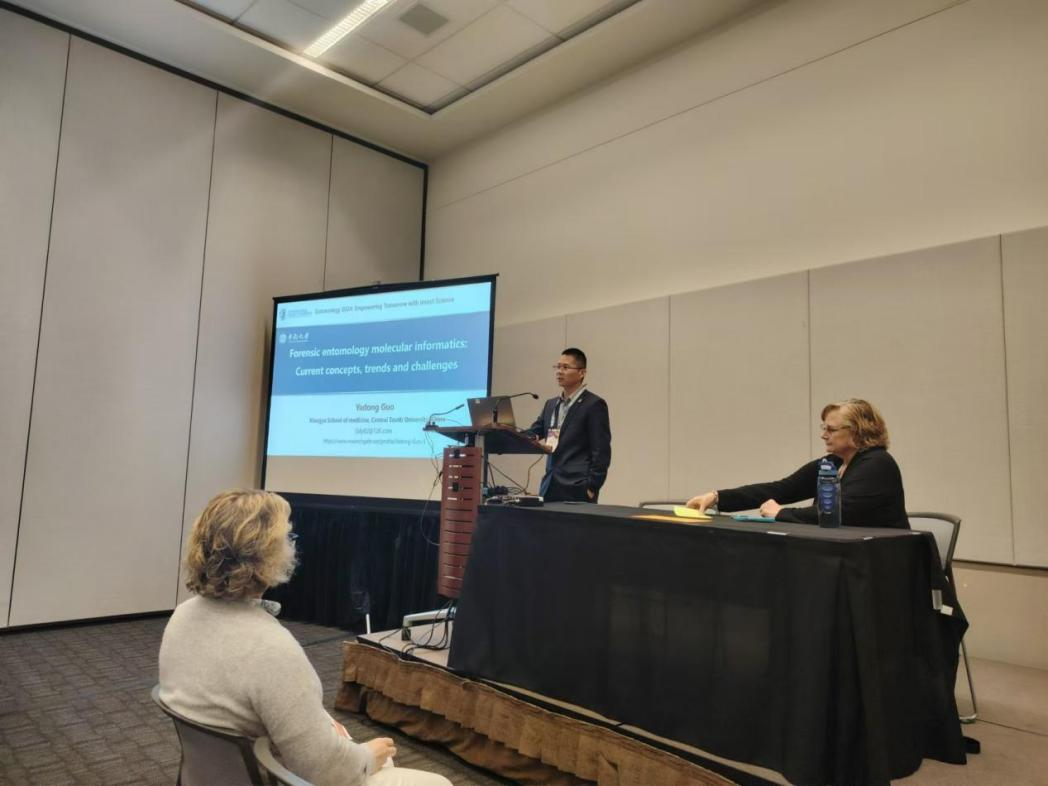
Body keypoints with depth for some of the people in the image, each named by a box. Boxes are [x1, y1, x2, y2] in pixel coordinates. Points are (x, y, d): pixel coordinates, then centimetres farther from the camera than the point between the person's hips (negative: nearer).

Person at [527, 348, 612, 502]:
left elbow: (601, 452, -8)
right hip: (550, 489, 6)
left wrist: (591, 488, -12)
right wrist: (534, 440, -8)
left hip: (577, 491, -6)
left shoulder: (594, 404, -5)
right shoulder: (551, 404, 16)